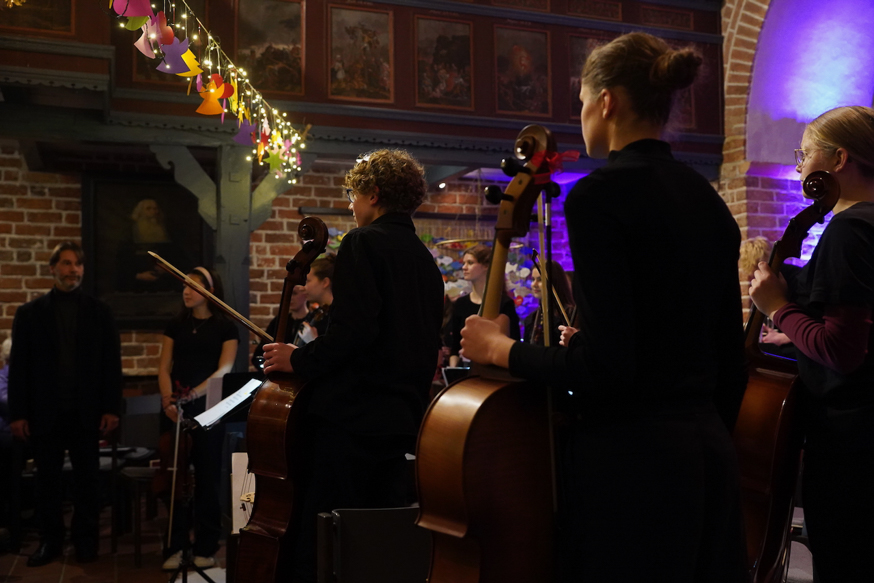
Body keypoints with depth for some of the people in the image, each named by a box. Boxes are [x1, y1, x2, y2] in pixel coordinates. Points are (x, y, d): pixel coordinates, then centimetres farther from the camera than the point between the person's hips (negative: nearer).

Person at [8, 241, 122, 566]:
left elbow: (111, 362, 2)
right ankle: (50, 540, 20)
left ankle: (85, 540, 18)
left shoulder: (99, 312, 6)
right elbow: (18, 366, 3)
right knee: (47, 478, 8)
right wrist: (18, 413, -4)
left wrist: (111, 407, -5)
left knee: (87, 477, 6)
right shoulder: (30, 313, 5)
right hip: (45, 412, 0)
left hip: (87, 411, 0)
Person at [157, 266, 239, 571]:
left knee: (207, 477, 1)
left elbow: (224, 369, -9)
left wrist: (196, 392, -24)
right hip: (175, 407, 3)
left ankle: (205, 547, 10)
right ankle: (176, 546, 9)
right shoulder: (176, 325, 11)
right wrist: (167, 398, -12)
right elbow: (164, 368, 5)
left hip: (208, 407, -3)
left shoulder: (226, 327, 1)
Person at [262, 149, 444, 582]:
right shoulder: (425, 259, 15)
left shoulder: (363, 242, -9)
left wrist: (298, 360, -8)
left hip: (350, 419, -8)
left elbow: (353, 332, -21)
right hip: (402, 420, 8)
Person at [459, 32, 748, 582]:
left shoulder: (600, 194, -14)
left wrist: (502, 349, -7)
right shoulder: (708, 201, 9)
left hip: (626, 459, -8)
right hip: (709, 451, 8)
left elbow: (604, 367, -20)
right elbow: (730, 359, 13)